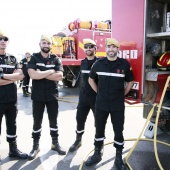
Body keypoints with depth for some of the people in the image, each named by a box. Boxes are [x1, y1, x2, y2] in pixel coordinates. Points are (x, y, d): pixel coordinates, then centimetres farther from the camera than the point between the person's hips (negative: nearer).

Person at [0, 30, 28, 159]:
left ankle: (13, 149, 31)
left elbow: (21, 76, -5)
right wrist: (12, 77, -11)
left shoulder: (13, 59, 7)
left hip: (12, 99, 5)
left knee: (12, 125, 16)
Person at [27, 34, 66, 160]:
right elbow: (32, 75, -18)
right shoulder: (34, 58, -1)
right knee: (37, 121, 9)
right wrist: (50, 71, -14)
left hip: (52, 95, 1)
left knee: (53, 120, 12)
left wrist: (41, 74, -15)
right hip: (38, 96, -1)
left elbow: (60, 76, -12)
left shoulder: (56, 59, 2)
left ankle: (55, 143, 29)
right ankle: (36, 146, 26)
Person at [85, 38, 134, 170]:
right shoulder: (98, 63, 0)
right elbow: (91, 79, 13)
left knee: (118, 131, 9)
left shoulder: (125, 64, -4)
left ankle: (119, 158, 27)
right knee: (99, 129, 12)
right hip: (101, 104, 2)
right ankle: (97, 154, 31)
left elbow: (131, 81, 8)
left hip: (118, 105, -1)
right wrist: (99, 93, 7)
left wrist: (123, 94, 3)